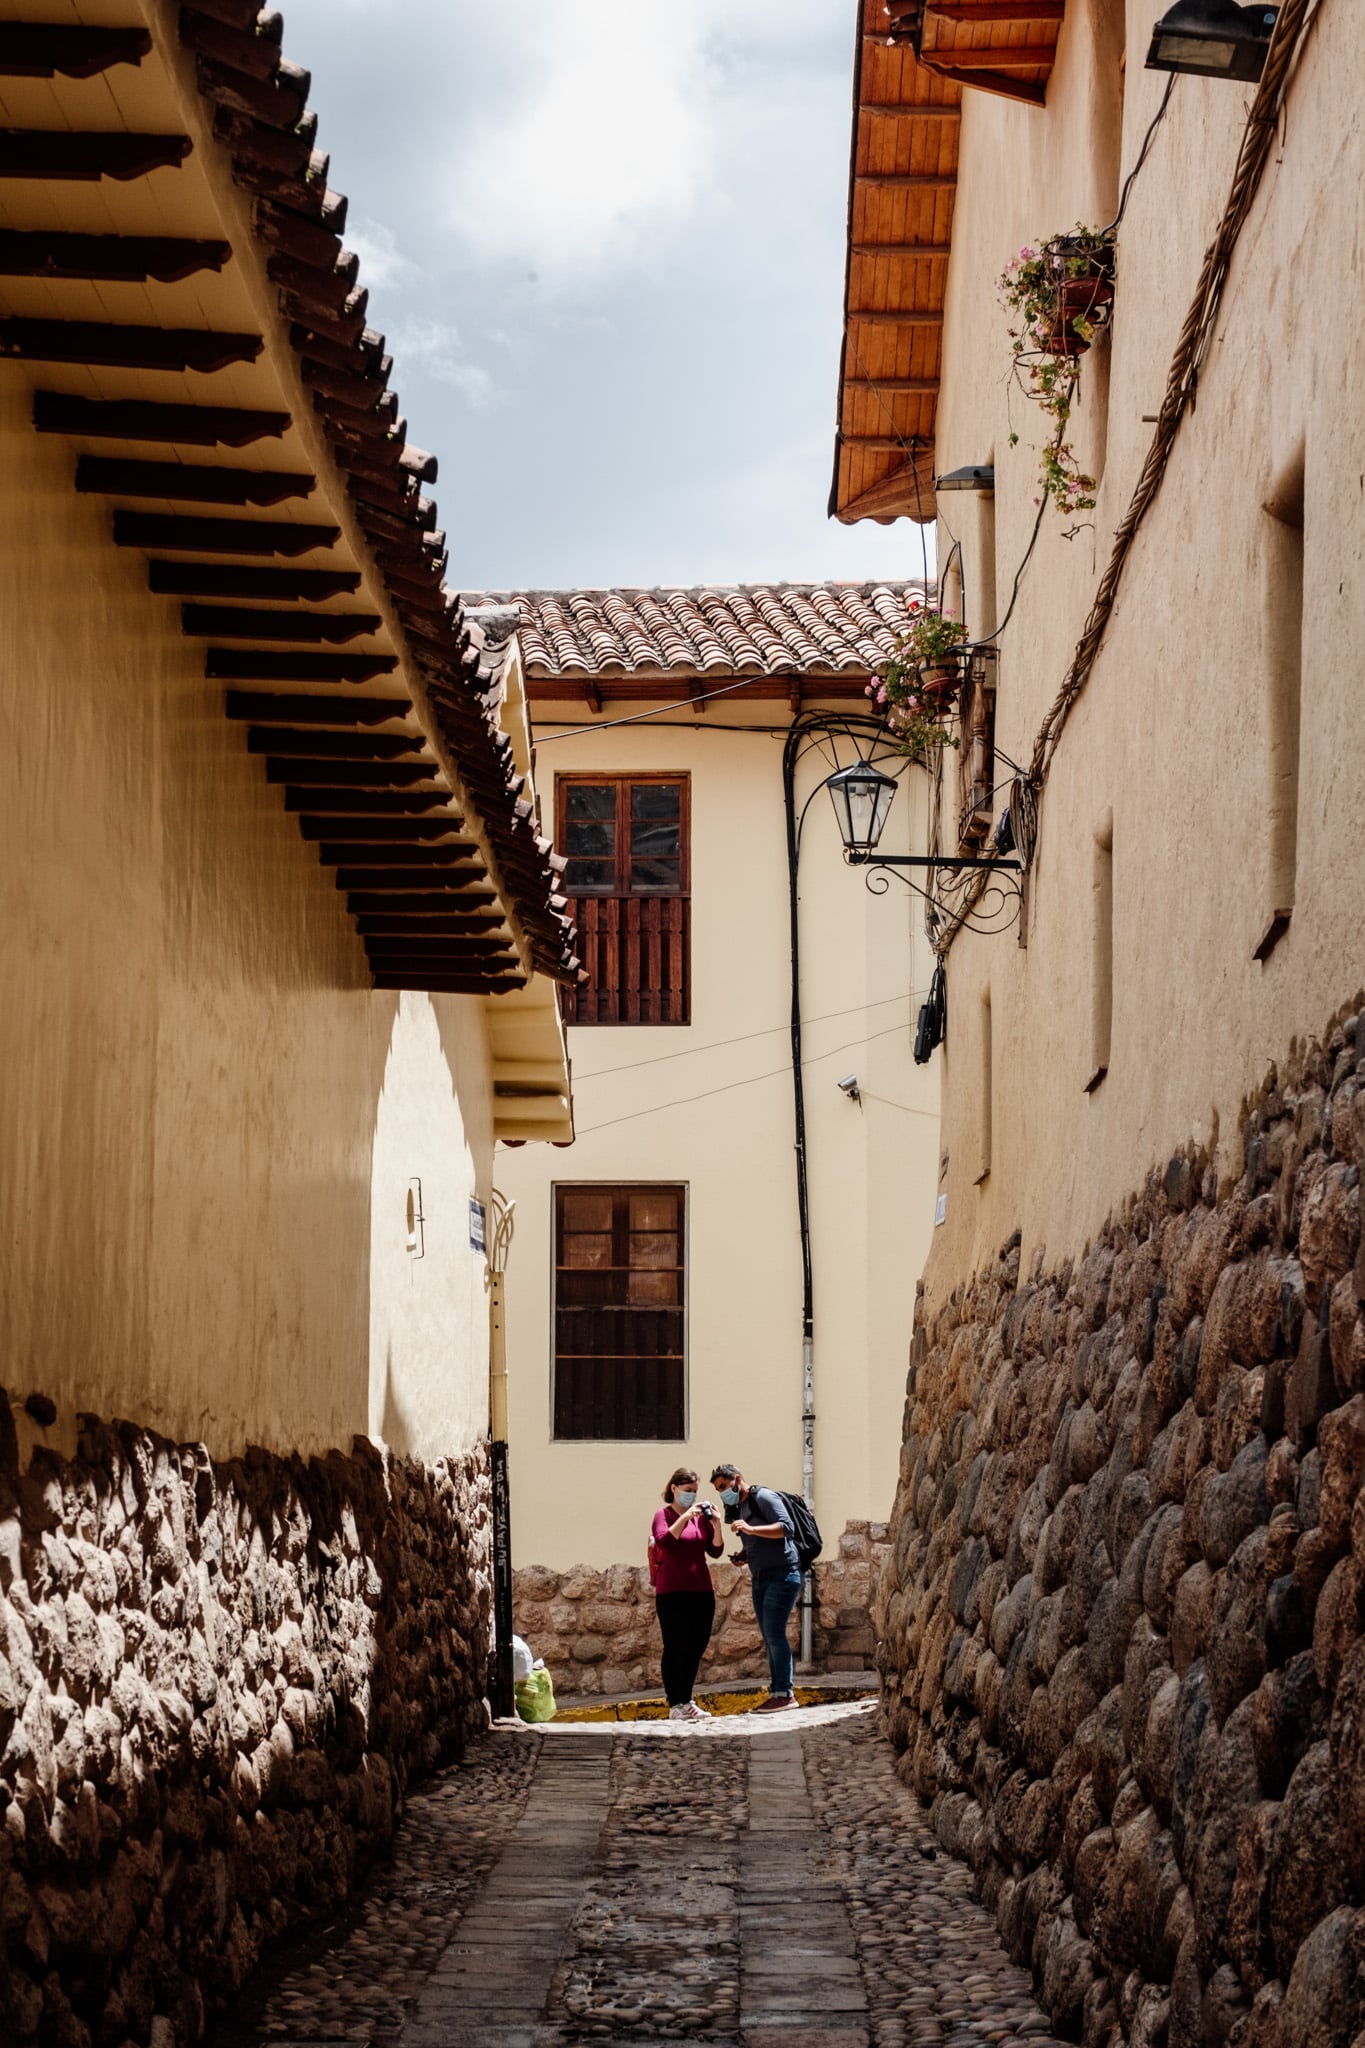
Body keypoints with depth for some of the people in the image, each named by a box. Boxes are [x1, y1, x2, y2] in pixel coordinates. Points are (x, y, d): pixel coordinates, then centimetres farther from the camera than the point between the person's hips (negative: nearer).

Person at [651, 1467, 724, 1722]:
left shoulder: (700, 1516, 11)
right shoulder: (663, 1515, -2)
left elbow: (715, 1551, 8)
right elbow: (665, 1540, -21)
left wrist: (716, 1525, -6)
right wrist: (685, 1517, -26)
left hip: (701, 1591, 5)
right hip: (672, 1593, -5)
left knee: (696, 1648, 8)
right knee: (675, 1648, -4)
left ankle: (687, 1701, 18)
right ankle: (675, 1705, 0)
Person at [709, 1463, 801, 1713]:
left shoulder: (763, 1498, -8)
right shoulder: (738, 1509, 18)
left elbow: (785, 1527, -19)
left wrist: (751, 1529, -26)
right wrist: (742, 1558, 7)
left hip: (782, 1576, -9)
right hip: (760, 1580, 9)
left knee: (774, 1633, -13)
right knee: (769, 1637, 6)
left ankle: (784, 1693, -12)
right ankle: (776, 1692, 7)